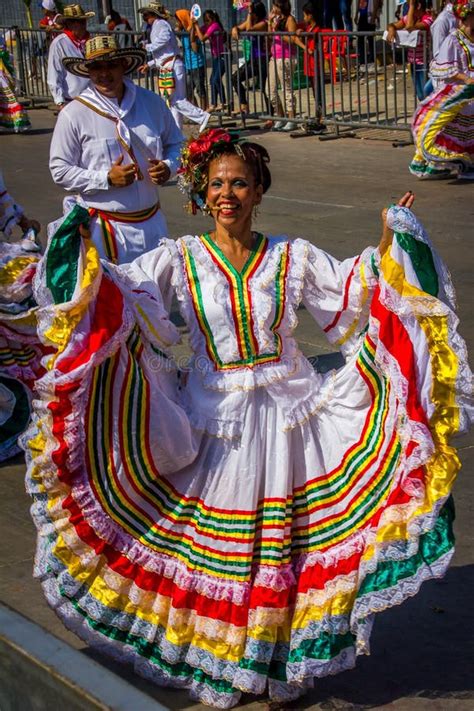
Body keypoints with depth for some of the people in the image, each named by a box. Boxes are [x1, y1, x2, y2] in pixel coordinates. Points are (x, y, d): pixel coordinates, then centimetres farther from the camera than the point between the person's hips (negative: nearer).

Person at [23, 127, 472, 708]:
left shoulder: (293, 257, 1)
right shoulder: (180, 259, -2)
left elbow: (355, 286, 5)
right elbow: (118, 290, -13)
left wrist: (392, 243, -8)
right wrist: (82, 252, -29)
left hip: (287, 417, 1)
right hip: (213, 424, 0)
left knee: (285, 545, 8)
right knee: (214, 548, 8)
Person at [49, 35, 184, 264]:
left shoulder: (152, 103, 4)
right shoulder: (73, 114, -8)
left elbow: (175, 143, 18)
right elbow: (60, 170, -7)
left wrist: (168, 166, -5)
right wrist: (107, 178, -18)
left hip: (152, 221, 4)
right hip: (104, 227, -4)